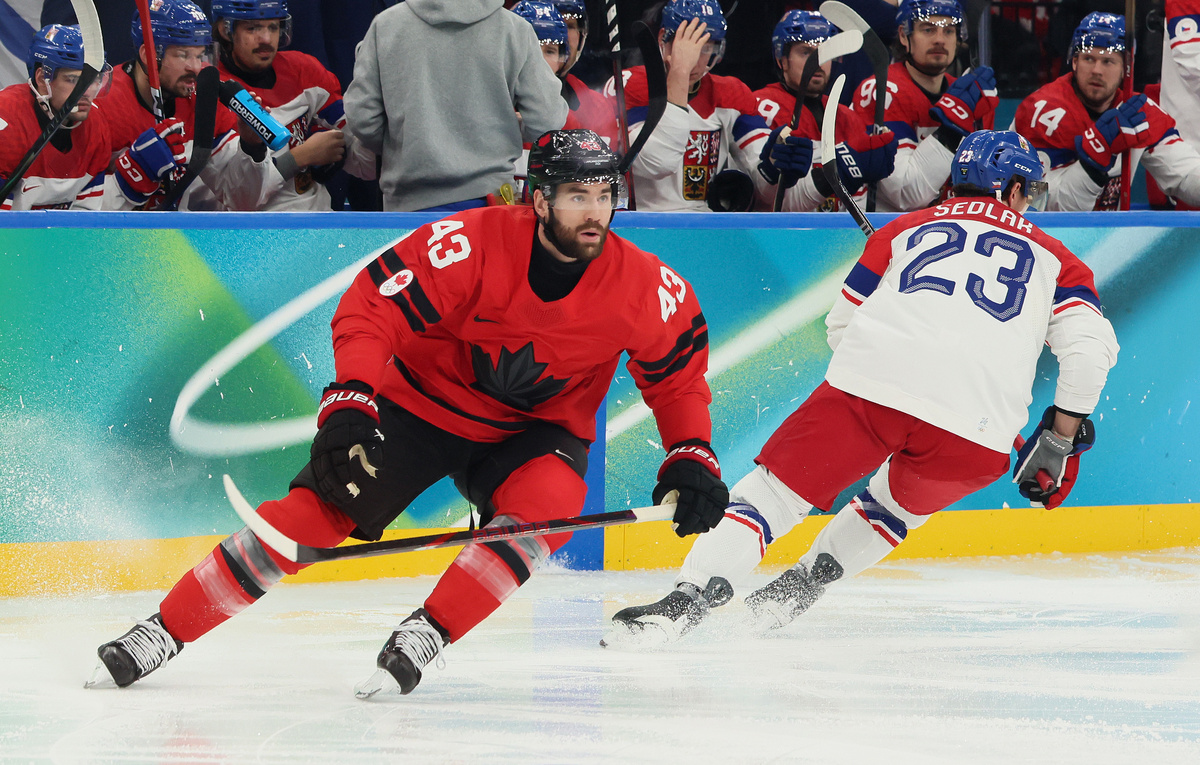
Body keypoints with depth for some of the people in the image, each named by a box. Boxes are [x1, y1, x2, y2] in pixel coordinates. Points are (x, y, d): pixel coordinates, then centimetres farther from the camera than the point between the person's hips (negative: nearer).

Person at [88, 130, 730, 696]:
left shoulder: (641, 285, -18)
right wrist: (351, 401, -39)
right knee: (315, 509, -14)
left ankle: (427, 634, -21)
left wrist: (691, 458, -10)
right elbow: (370, 308, -26)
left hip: (534, 429, 2)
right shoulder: (475, 244, -27)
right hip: (423, 399, -2)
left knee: (550, 499, -33)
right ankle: (164, 633, -4)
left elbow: (678, 373, 1)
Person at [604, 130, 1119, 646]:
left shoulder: (903, 229, 27)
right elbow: (1090, 347, 9)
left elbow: (840, 326, 26)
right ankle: (801, 587, 21)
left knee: (772, 492, 5)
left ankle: (687, 601, -13)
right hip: (976, 433, 0)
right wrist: (1060, 441, 17)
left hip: (869, 386, 0)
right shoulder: (1051, 256, 24)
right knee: (900, 502, 31)